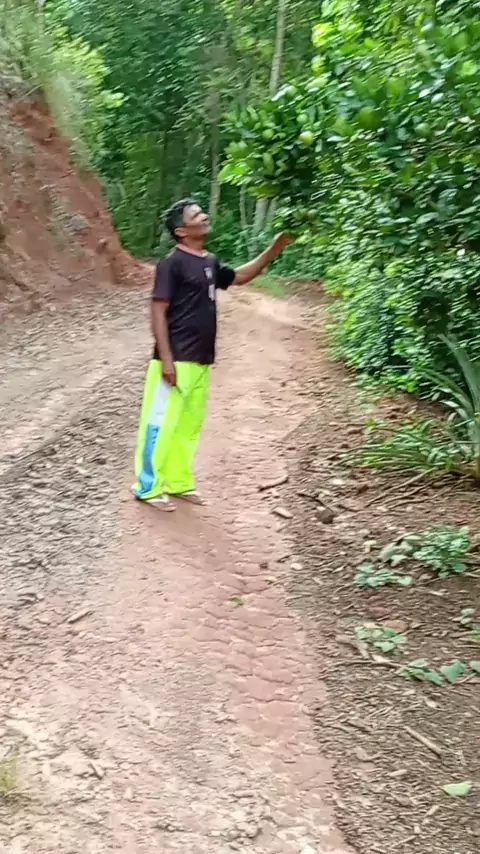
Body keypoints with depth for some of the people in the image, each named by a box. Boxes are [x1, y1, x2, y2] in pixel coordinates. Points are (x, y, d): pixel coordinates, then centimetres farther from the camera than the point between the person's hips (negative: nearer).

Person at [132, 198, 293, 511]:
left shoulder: (210, 262, 12)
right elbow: (158, 312, -15)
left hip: (200, 362, 8)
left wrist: (273, 251, 17)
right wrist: (166, 358, -20)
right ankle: (149, 487, 8)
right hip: (177, 361, -8)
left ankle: (179, 482, 27)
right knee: (161, 423, -1)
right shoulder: (172, 263, -12)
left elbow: (239, 277, 28)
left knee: (189, 424, 15)